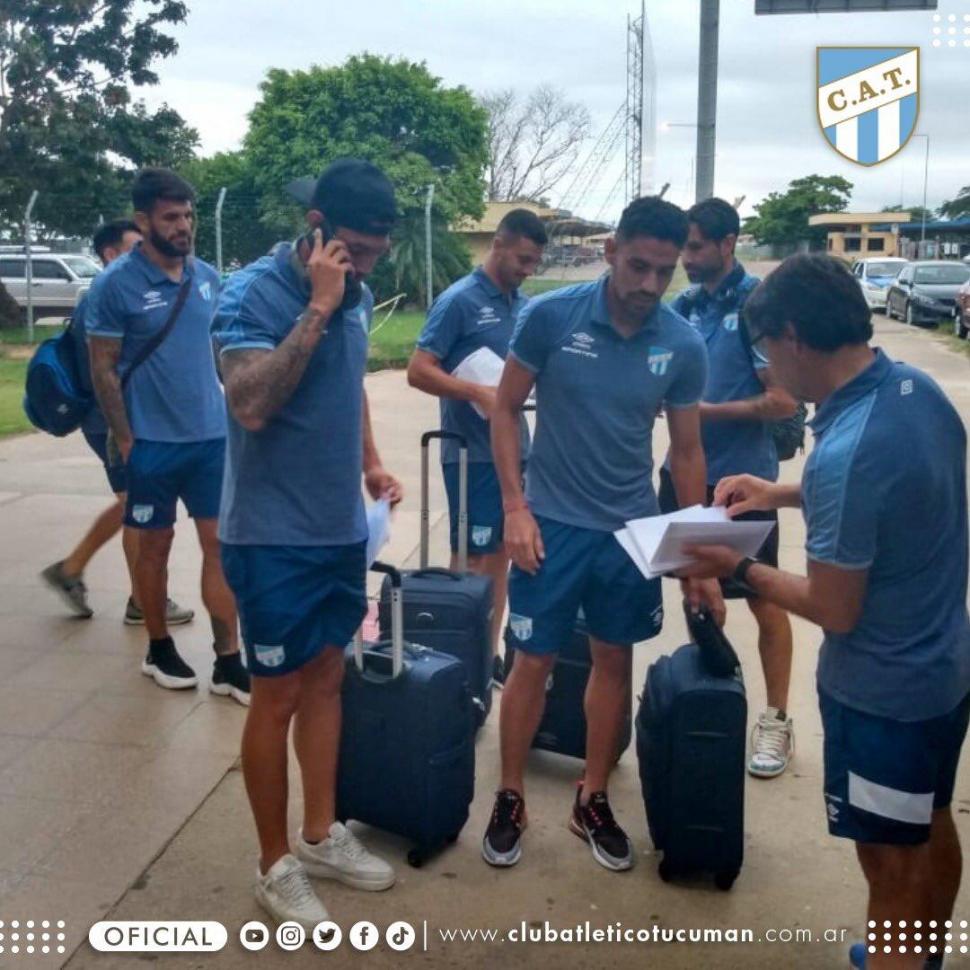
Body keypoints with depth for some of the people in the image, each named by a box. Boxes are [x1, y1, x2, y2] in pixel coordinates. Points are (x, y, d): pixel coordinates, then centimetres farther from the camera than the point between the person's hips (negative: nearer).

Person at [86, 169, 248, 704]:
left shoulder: (208, 276, 5)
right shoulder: (116, 283, -10)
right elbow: (103, 369, -8)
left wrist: (234, 412, 9)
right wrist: (126, 440, -10)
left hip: (213, 437, 4)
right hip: (153, 443, -4)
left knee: (220, 542, 4)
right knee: (155, 544, 10)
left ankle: (228, 662, 11)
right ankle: (159, 649, 28)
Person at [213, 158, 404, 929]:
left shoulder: (357, 297, 5)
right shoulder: (254, 293, -16)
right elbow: (252, 406, -30)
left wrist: (371, 462, 9)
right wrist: (317, 308, -28)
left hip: (342, 528, 7)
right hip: (274, 537, -7)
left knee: (326, 679, 16)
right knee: (279, 695, 4)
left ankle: (321, 836, 33)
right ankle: (275, 864, 22)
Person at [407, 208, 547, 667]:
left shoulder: (526, 305, 10)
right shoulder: (459, 300, -11)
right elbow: (418, 371, -15)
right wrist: (480, 394, -24)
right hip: (473, 454, -7)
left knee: (501, 554, 13)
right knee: (471, 559, 1)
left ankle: (490, 653, 24)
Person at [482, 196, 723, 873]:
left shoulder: (684, 346, -6)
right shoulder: (551, 316, -13)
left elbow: (687, 451, 3)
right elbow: (506, 411, -4)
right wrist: (515, 507, -12)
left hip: (633, 530, 3)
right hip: (552, 523, -2)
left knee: (615, 661, 13)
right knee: (534, 662, 5)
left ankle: (593, 801, 31)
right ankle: (510, 799, 25)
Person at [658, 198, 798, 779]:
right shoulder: (683, 306, 4)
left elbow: (784, 401, -17)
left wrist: (705, 410, -18)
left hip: (741, 479, -6)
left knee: (764, 601, 7)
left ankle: (777, 720, 21)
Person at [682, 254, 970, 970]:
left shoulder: (843, 454, -32)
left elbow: (835, 610, -23)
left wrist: (738, 569, -10)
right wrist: (783, 495, 6)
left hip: (884, 691, -9)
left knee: (889, 866, 11)